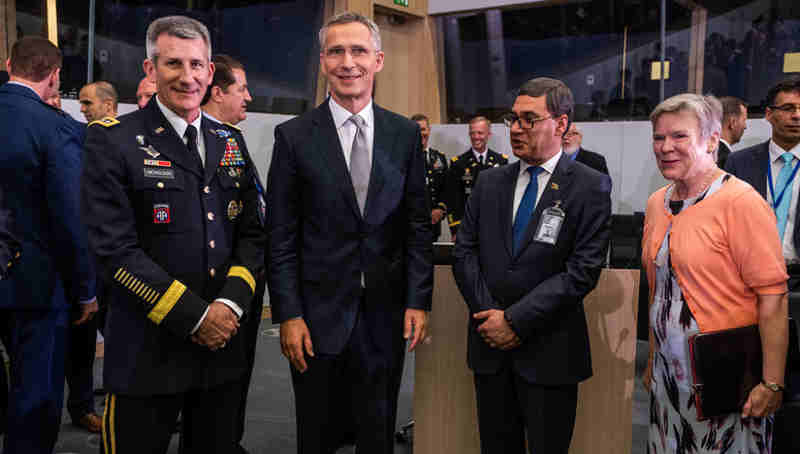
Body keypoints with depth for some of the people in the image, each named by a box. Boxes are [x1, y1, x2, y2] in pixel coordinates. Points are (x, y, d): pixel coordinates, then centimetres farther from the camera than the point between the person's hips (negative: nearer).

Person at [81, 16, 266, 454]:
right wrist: (195, 316, -15)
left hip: (223, 346, 5)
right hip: (146, 352, -5)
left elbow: (252, 233, 9)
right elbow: (114, 248, -14)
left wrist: (230, 304, -7)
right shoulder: (111, 141, -7)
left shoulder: (229, 142, 10)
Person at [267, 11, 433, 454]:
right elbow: (281, 237, -4)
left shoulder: (405, 134, 3)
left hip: (385, 316, 2)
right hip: (318, 316, -1)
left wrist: (418, 301, -2)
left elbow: (418, 226, 4)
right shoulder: (294, 136, -4)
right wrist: (289, 316, -9)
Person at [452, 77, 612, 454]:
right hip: (490, 344, 4)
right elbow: (464, 253, 5)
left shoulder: (590, 188, -5)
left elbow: (583, 271, -13)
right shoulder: (489, 182, 9)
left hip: (548, 352, -4)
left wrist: (515, 320, -15)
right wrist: (490, 315, -8)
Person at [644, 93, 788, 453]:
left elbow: (772, 296, -17)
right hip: (668, 376, 6)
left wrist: (772, 384, -19)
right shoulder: (657, 202, 7)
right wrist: (652, 360, 14)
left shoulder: (741, 202, -14)